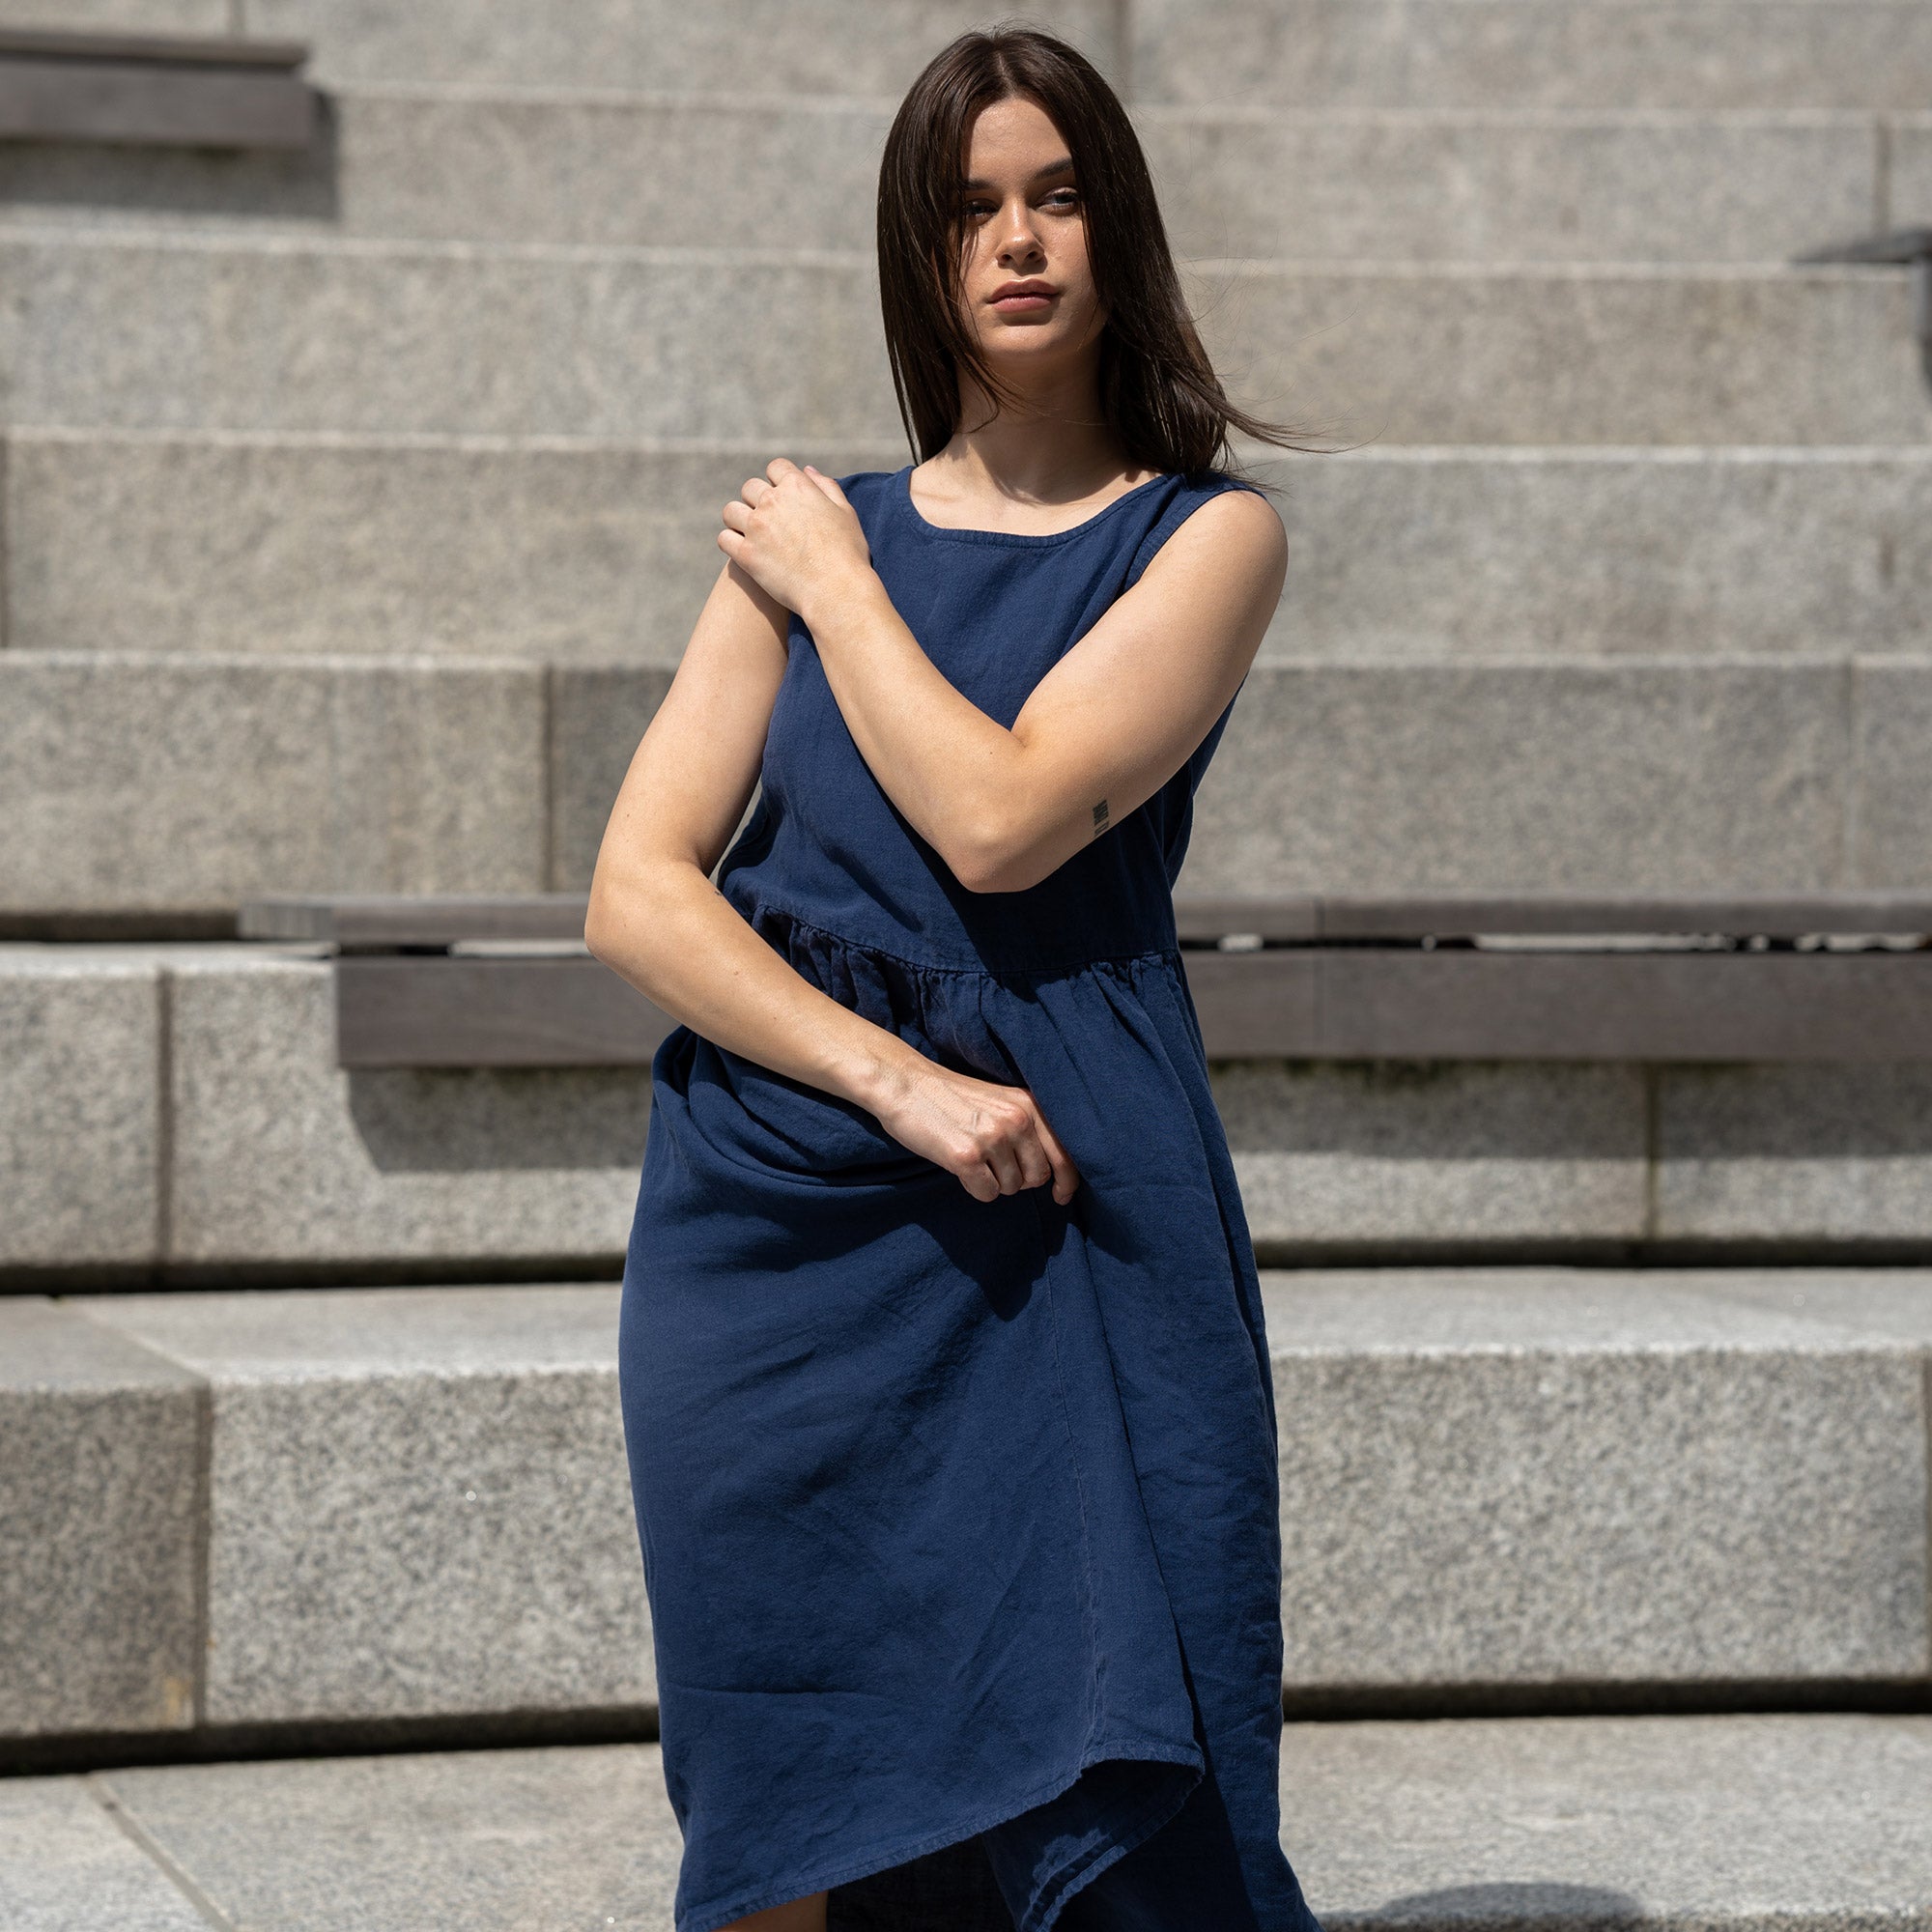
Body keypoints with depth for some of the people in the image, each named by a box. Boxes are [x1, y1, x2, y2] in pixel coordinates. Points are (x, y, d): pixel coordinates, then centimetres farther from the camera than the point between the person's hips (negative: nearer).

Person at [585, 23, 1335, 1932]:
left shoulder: (1206, 537, 4)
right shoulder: (810, 534, 13)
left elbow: (1001, 823, -12)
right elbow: (634, 893, 3)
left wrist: (833, 588, 1)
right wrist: (899, 1081, -10)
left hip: (1058, 1233, -2)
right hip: (776, 1225, 3)